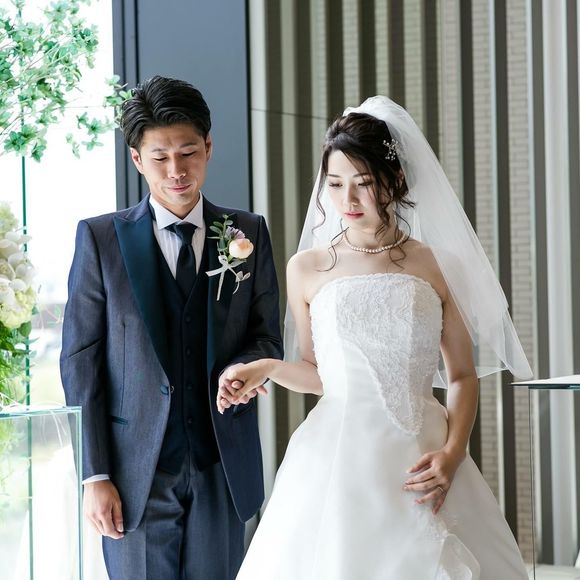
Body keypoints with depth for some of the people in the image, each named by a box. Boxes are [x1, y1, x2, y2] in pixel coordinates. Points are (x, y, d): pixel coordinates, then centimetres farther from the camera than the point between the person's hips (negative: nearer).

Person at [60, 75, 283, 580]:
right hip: (137, 470, -2)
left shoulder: (248, 234, 7)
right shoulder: (99, 238, 1)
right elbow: (80, 362, -1)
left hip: (223, 465, 2)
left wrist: (242, 367, -15)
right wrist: (95, 476, -6)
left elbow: (268, 337, 10)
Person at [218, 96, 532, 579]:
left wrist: (452, 454, -9)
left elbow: (463, 376, 5)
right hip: (339, 455, 0)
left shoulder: (439, 266, 3)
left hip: (420, 462, 0)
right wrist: (266, 368, -5)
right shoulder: (307, 269, 4)